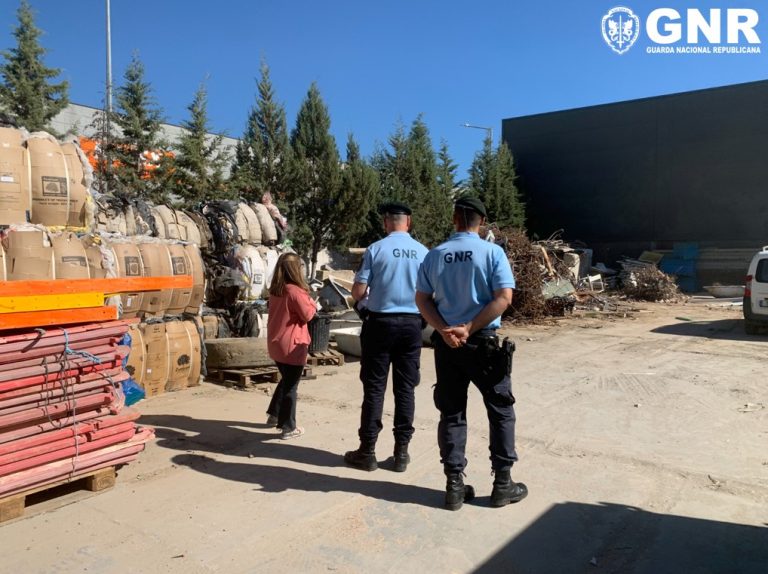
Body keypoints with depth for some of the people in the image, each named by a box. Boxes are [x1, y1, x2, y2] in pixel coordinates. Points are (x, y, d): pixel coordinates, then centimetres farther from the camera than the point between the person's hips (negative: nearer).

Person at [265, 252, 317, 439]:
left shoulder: (275, 290, 5)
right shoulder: (296, 291, -19)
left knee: (285, 380, 25)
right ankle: (288, 428, 10)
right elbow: (308, 315, -13)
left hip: (275, 343, 8)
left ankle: (274, 414, 34)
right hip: (292, 346, -8)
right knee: (291, 386, 2)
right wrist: (312, 303, 3)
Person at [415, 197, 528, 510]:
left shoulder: (434, 255, 3)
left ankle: (454, 485, 15)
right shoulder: (492, 252, -7)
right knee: (501, 411, 12)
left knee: (451, 413, 11)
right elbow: (504, 297, -15)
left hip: (446, 343, 3)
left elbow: (422, 299, 0)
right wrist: (470, 328, -15)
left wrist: (444, 329, -10)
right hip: (483, 342, -3)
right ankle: (502, 484, 17)